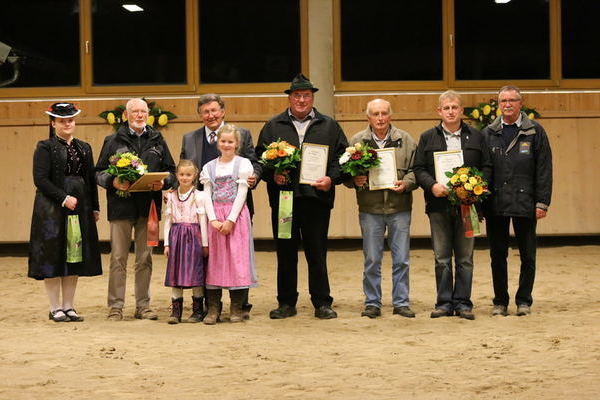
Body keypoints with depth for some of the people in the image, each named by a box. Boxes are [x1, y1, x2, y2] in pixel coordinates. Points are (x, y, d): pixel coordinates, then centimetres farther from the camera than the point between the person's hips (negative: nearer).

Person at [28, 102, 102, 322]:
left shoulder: (84, 148, 14)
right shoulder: (45, 148, -2)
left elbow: (91, 180, 16)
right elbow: (40, 179, -10)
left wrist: (95, 207, 9)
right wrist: (64, 198, -17)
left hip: (80, 210, 5)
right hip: (52, 210, -5)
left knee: (75, 257, 5)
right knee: (53, 258, -2)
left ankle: (68, 306, 12)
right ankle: (55, 308, 5)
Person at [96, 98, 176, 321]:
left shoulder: (157, 141, 13)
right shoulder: (113, 141, 7)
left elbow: (171, 171, 15)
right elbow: (99, 172, 5)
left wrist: (163, 183, -6)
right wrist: (113, 182, -15)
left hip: (148, 207, 2)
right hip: (121, 207, -2)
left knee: (145, 258, 6)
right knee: (118, 258, -2)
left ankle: (143, 305, 14)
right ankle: (115, 307, 4)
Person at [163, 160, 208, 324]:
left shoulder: (198, 196, -2)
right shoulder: (171, 196, 9)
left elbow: (203, 220, -2)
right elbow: (168, 220, 10)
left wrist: (205, 243, -4)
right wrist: (167, 243, 5)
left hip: (193, 237, -3)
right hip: (176, 237, 3)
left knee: (195, 272, 0)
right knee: (175, 273, 2)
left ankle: (198, 310, 8)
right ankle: (176, 311, 6)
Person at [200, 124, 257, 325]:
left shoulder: (243, 164, 2)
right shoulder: (209, 167, 11)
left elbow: (242, 193, -4)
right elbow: (207, 196, 5)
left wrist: (230, 220, -12)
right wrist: (213, 219, -9)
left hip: (236, 215, -2)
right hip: (215, 218, 2)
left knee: (237, 258, -4)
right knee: (215, 259, 1)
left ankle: (236, 309, 3)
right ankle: (213, 309, 4)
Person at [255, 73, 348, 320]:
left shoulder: (329, 126, 11)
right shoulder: (273, 127, 12)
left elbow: (342, 157, 6)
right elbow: (260, 157, 8)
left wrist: (332, 178, -9)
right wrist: (272, 175, -9)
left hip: (317, 197, -1)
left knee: (317, 253, 2)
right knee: (285, 253, 6)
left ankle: (322, 303, 9)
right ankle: (286, 303, 15)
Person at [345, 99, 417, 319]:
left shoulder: (405, 140, 4)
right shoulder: (357, 141, 4)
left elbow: (416, 170, 5)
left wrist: (406, 183, -13)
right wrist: (355, 180, -13)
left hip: (399, 208, 0)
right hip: (370, 208, 0)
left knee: (401, 260, 4)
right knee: (371, 260, 4)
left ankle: (401, 302, 14)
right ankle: (372, 303, 14)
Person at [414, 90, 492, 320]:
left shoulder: (476, 137, 10)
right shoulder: (428, 138, 9)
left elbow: (487, 167, 8)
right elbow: (419, 169, 5)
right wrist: (432, 185, -13)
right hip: (439, 205, 0)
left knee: (465, 258, 3)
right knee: (442, 258, 3)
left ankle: (463, 303, 10)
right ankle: (444, 303, 10)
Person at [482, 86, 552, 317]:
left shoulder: (535, 132, 2)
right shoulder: (488, 133, 8)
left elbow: (544, 170, 0)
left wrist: (542, 202, -7)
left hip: (525, 203, -2)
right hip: (496, 204, 2)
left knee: (527, 256, 5)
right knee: (498, 256, 7)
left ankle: (524, 301, 16)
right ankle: (500, 302, 16)